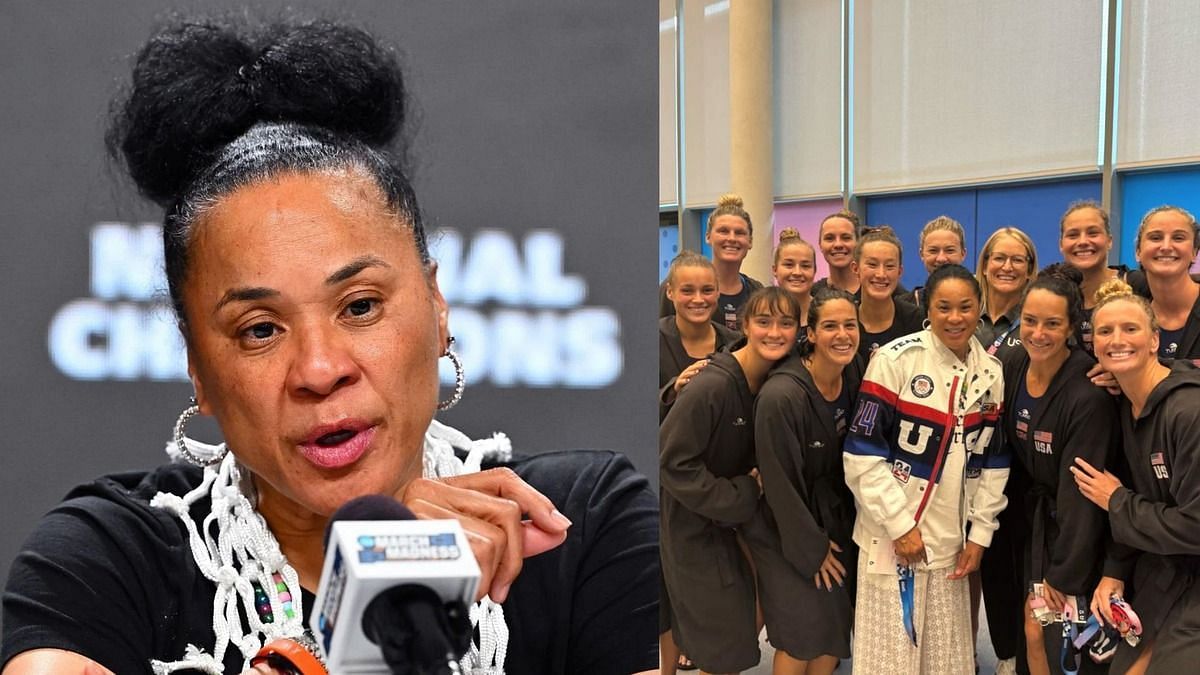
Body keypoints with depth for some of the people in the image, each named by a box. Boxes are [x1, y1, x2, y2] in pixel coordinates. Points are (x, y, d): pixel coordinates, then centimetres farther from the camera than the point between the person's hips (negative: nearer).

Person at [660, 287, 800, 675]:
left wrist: (755, 480, -8)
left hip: (732, 519, 7)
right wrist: (743, 496, -19)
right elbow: (673, 463, -23)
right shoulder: (712, 386, -26)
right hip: (693, 523, -7)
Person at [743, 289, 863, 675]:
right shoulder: (780, 396, -28)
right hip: (784, 527, -6)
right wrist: (811, 548, -12)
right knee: (802, 633, -2)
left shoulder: (855, 374, -6)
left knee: (838, 626, 10)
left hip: (834, 516, 6)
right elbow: (780, 483, -20)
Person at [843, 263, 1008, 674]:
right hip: (893, 534, -5)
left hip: (951, 540, 5)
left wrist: (979, 534, 6)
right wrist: (900, 525, -13)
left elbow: (994, 460, 12)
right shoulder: (895, 359, -11)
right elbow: (863, 452, -13)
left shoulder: (991, 374, 6)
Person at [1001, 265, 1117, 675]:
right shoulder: (1014, 365, -5)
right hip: (1036, 518, 6)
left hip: (1079, 533, -6)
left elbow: (1080, 492, -22)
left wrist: (1064, 574, -18)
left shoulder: (1088, 395, -25)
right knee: (1035, 636, 10)